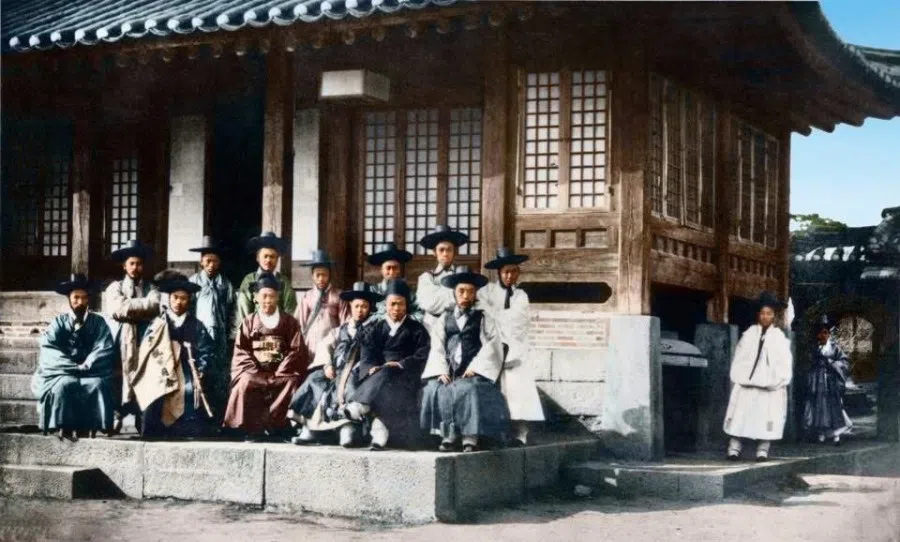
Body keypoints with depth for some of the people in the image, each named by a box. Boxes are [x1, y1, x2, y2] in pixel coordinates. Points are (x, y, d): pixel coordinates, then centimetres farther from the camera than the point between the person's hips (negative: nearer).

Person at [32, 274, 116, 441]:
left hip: (92, 372, 0)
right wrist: (74, 366, -15)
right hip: (63, 373, 0)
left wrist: (85, 366, -18)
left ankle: (90, 426, -28)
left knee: (98, 384, -32)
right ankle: (63, 426, -27)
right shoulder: (59, 321, 7)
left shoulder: (98, 322, 6)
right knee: (63, 385, -32)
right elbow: (48, 349, -5)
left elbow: (105, 349, -5)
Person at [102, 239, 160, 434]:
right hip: (120, 341, 0)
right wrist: (142, 305, 0)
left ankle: (142, 416, -8)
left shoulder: (151, 288, 17)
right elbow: (118, 309, -3)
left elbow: (155, 305, -4)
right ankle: (117, 414, -11)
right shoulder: (115, 287, 16)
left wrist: (130, 309, -4)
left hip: (143, 341, 0)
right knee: (119, 374, -12)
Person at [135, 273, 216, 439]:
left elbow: (207, 352, 7)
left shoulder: (196, 326, 14)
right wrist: (154, 376, -5)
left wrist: (199, 373, -8)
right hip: (162, 378, 0)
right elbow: (145, 352, 8)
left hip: (188, 378, 0)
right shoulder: (157, 324, 15)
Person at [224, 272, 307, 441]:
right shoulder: (249, 322, 10)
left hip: (281, 372, 0)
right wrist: (256, 372, -11)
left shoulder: (289, 322, 8)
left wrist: (278, 374, -10)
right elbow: (241, 351, 4)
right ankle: (253, 427, -19)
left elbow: (296, 350, 0)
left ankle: (273, 424, -20)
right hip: (255, 371, 0)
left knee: (292, 382, -30)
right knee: (245, 383, -30)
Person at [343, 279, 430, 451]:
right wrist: (372, 368, -16)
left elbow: (421, 356, 0)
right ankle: (379, 432, -46)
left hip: (404, 376, -2)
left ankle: (360, 407, -51)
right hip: (376, 373, 2)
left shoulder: (416, 330, 15)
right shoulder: (374, 329, 20)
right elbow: (366, 354, 6)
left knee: (385, 378, -36)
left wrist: (400, 364, -16)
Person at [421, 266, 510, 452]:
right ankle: (448, 435, -19)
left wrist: (474, 368, -14)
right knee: (434, 389, -25)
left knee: (468, 389, -32)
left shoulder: (483, 319, 11)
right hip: (448, 372, 3)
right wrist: (441, 371, -8)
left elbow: (491, 347, -1)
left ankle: (471, 437, -27)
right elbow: (437, 348, 9)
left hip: (474, 373, -3)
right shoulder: (444, 320, 19)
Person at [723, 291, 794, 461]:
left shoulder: (780, 338, 5)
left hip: (770, 388, -1)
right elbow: (738, 357, 6)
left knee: (766, 419, -2)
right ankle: (734, 447, 0)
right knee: (740, 416, -2)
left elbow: (785, 364, 3)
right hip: (746, 385, 1)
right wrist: (740, 377, -3)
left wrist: (776, 381, -6)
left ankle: (763, 449, 5)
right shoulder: (749, 334, 7)